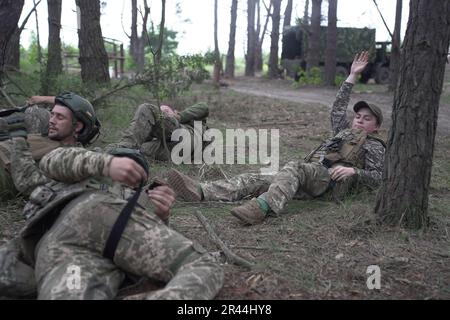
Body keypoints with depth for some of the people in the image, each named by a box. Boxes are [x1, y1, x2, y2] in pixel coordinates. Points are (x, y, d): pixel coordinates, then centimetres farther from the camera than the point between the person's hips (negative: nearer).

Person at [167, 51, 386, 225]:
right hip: (306, 179, 6)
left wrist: (353, 171, -12)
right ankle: (201, 192, -31)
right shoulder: (344, 133, 36)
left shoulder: (374, 145, 18)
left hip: (332, 179, -6)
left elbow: (377, 178, 6)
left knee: (294, 167, -39)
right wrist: (353, 76, 38)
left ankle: (263, 207, -63)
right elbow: (338, 109, 38)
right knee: (254, 181, -15)